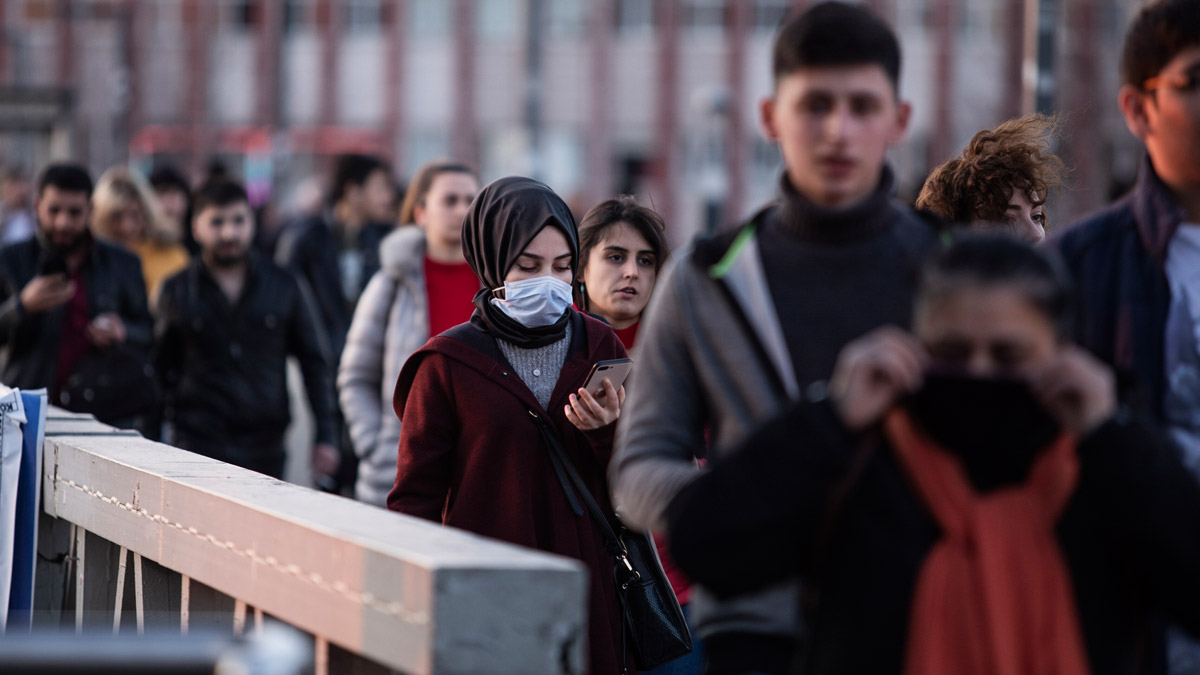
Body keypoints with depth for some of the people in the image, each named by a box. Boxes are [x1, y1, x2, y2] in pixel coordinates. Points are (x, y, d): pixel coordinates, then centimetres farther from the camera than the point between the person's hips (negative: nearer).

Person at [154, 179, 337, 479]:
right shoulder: (177, 293, 6)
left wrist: (325, 435, 8)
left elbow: (314, 360, 13)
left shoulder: (282, 286, 8)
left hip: (266, 449, 2)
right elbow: (162, 371, 12)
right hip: (199, 445, -2)